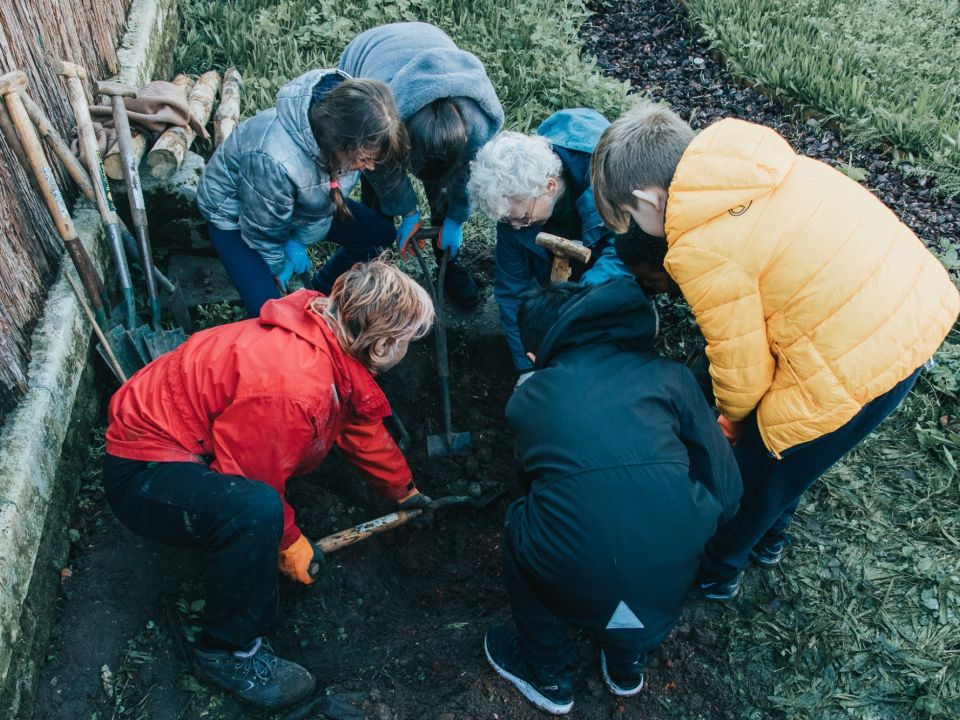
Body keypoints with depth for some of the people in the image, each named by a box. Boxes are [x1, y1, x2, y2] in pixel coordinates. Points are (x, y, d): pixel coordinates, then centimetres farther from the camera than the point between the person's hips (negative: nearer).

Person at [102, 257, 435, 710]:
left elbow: (363, 430, 12)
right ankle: (229, 652, -13)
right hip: (144, 476, -9)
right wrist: (289, 543, -8)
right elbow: (249, 484, -24)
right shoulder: (292, 385, -34)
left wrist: (403, 491, 23)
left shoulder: (331, 342, -4)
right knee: (255, 510, -39)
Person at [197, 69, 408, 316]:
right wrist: (278, 267, -7)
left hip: (299, 201, 6)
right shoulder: (272, 159, -45)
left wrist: (299, 242, -7)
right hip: (235, 216, -6)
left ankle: (320, 292, 23)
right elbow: (263, 230, -24)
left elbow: (326, 200, -5)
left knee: (381, 233, 1)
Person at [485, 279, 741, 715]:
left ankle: (548, 678, 43)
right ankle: (629, 665, 50)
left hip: (575, 579, -1)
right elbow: (725, 491, 11)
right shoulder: (668, 375, 12)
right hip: (673, 578, 2)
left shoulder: (526, 397, 14)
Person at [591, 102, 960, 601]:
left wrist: (732, 419, 11)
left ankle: (716, 572, 43)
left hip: (858, 365, -8)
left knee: (760, 469, 18)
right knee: (788, 459, 30)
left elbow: (742, 368, -10)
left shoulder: (703, 248, -21)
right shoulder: (746, 162, 0)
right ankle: (767, 541, 55)